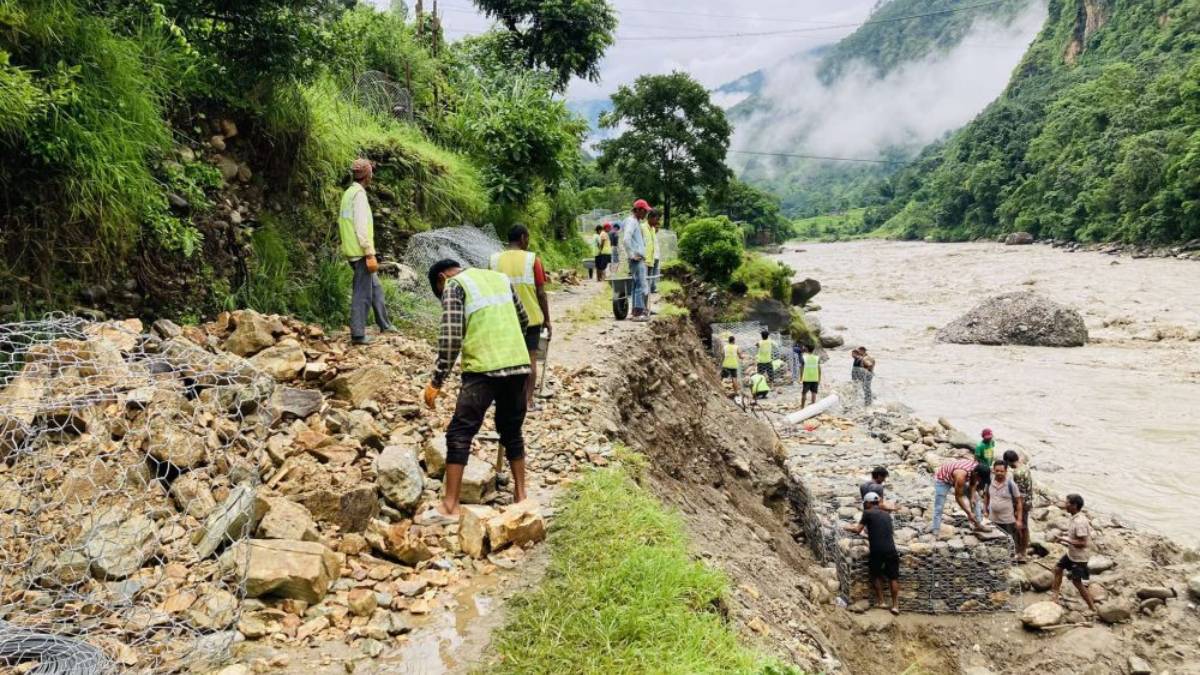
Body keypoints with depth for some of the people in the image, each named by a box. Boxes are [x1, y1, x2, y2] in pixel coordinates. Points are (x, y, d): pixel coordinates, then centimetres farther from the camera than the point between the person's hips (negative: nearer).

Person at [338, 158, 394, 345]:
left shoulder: (348, 193, 15)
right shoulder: (359, 193, -14)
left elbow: (342, 223, 19)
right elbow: (361, 226, -21)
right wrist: (370, 254, -21)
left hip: (351, 251, 10)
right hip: (361, 252, -10)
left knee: (375, 287, 19)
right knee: (362, 293, -5)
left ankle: (384, 325, 26)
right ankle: (358, 334, -2)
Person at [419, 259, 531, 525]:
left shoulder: (455, 285, -1)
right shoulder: (500, 277, 18)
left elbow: (450, 336, -11)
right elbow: (524, 320, 24)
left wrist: (437, 381, -8)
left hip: (483, 369, -6)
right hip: (519, 366, 6)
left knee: (459, 434, 0)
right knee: (512, 431, 19)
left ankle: (449, 507, 0)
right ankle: (520, 496, 25)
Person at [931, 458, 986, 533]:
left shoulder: (977, 467, -22)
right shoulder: (961, 475, -42)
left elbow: (973, 484, 1)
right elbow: (958, 497, -29)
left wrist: (972, 497, -12)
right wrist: (969, 513, -23)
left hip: (955, 478, 7)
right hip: (942, 479, -7)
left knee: (975, 498, 3)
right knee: (939, 508, -12)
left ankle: (977, 524, 11)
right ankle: (936, 531, -7)